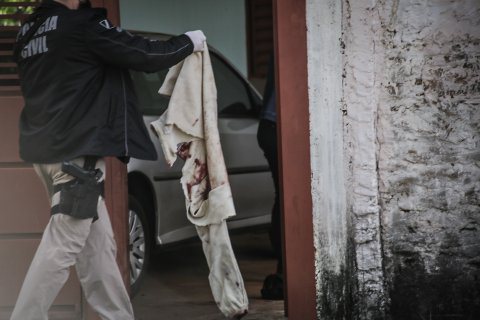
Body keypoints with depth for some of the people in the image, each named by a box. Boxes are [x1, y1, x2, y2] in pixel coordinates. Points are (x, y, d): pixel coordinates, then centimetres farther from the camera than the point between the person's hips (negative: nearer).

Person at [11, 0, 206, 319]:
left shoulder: (30, 30, 10)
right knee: (62, 247, -7)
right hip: (77, 150, -9)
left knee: (97, 244, 12)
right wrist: (190, 42, 7)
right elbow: (145, 55, -9)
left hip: (50, 148, 9)